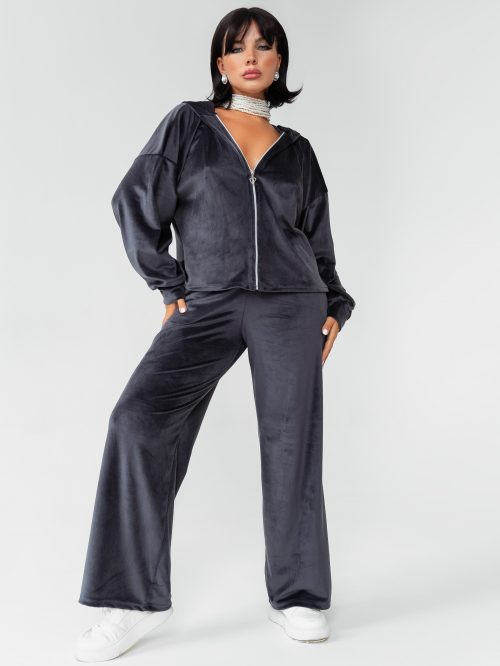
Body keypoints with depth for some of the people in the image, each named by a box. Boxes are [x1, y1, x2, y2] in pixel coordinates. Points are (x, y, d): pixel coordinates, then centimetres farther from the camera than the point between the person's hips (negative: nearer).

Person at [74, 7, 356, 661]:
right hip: (207, 306, -1)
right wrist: (171, 286, 3)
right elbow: (136, 203, 6)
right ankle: (137, 598, -11)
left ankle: (297, 594, 15)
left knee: (290, 441, -1)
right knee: (140, 417, -19)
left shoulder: (297, 150, 16)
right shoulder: (188, 124, 10)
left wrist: (334, 308, 8)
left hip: (290, 304, 2)